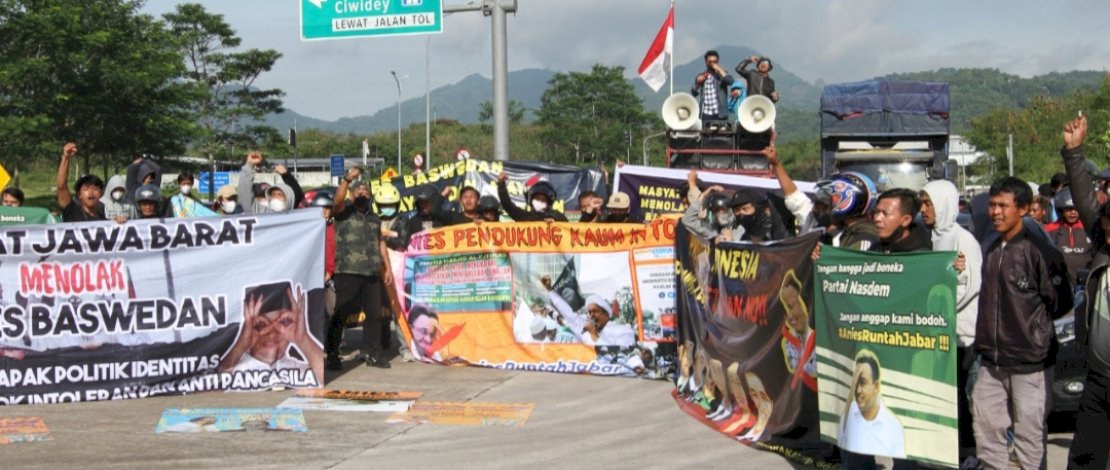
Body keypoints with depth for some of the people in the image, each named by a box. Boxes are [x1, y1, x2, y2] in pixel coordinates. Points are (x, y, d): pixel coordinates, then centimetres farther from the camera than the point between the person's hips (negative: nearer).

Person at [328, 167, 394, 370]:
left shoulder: (374, 218, 19)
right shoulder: (343, 212, 3)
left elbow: (381, 243, 21)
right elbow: (337, 200, -19)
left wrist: (387, 268, 15)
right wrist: (347, 180, -32)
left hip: (372, 273, 5)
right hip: (347, 272, -5)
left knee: (374, 314, 8)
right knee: (340, 314, -3)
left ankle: (373, 354, 18)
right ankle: (332, 355, 3)